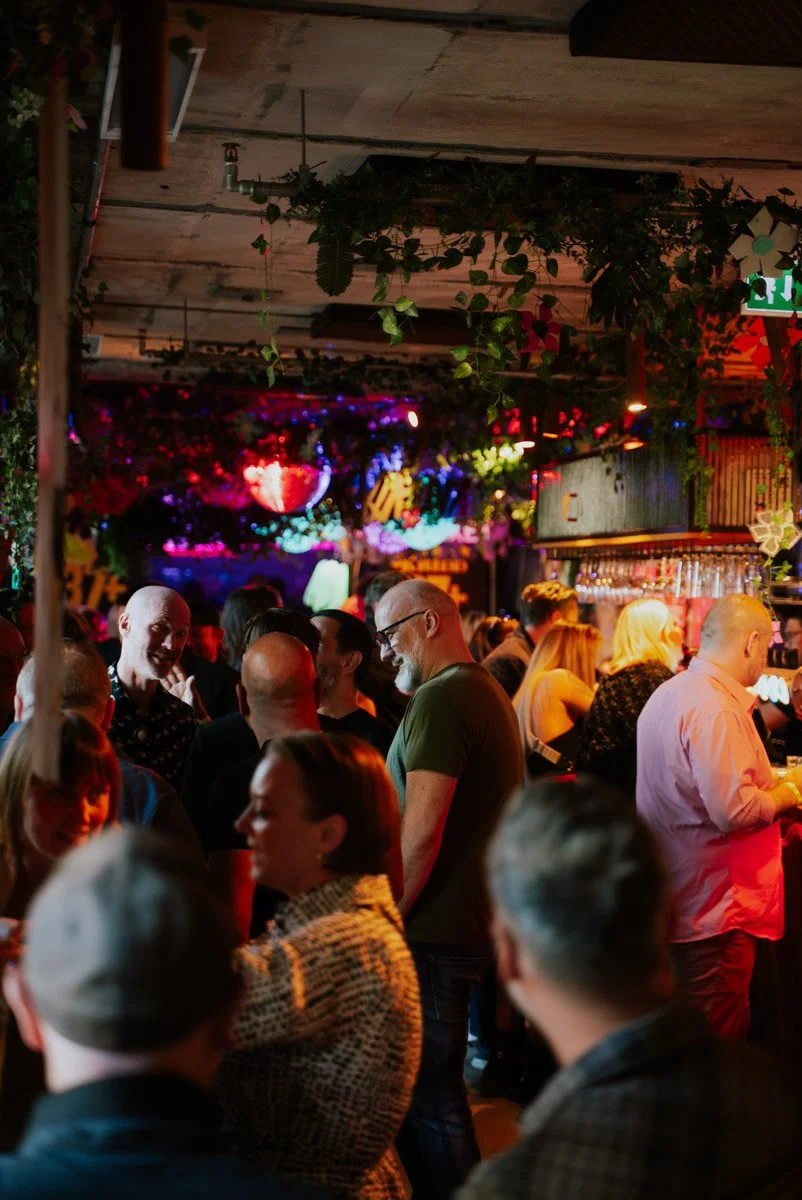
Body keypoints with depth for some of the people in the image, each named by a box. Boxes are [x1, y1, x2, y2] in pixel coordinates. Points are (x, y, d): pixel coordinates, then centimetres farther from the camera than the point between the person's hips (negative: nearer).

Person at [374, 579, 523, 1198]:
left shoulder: (440, 699, -17)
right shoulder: (489, 692, 16)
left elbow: (421, 832, -22)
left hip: (437, 933, -10)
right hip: (475, 923, 10)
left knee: (428, 1100, -1)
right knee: (434, 1091, 19)